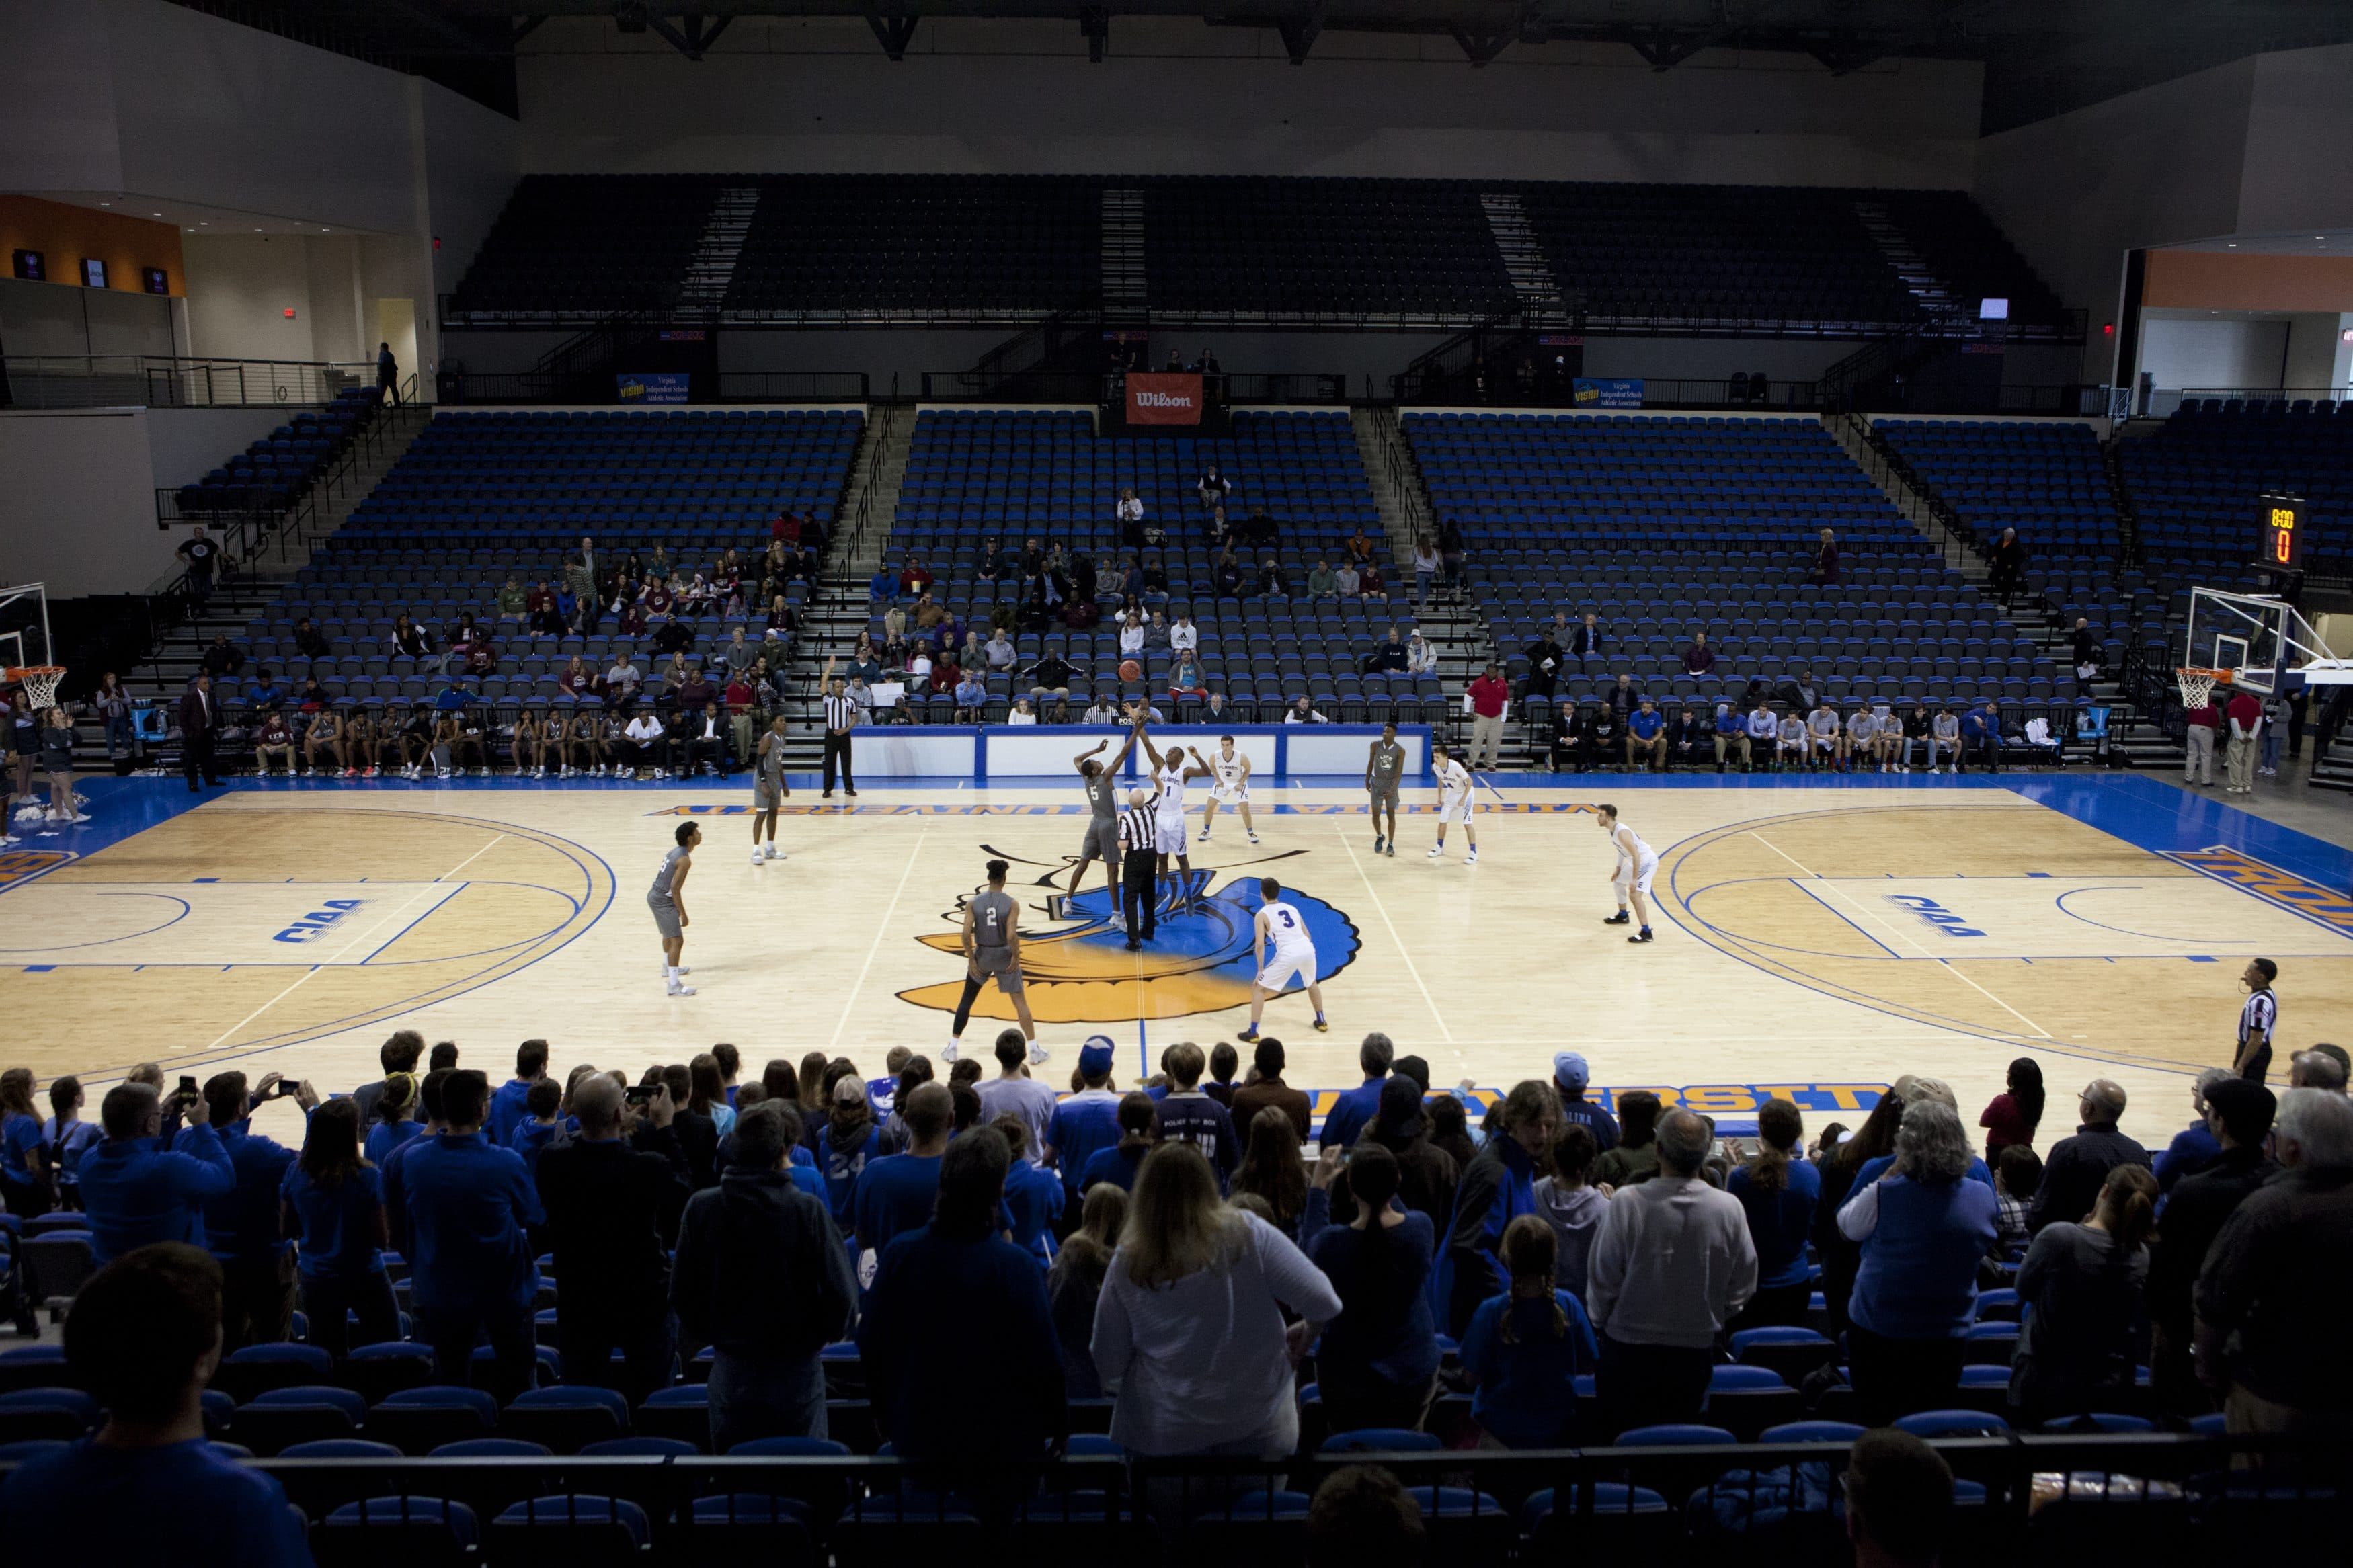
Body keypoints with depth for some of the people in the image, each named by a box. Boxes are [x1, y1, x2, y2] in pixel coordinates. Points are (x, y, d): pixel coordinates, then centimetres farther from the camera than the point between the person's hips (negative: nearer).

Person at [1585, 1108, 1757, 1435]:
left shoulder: (1626, 1203, -19)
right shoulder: (1729, 1208, -12)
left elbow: (1603, 1277, -10)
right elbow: (1743, 1286, 0)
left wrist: (1600, 1321, 10)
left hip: (1629, 1349, -2)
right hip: (1696, 1349, 2)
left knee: (1624, 1440, 14)